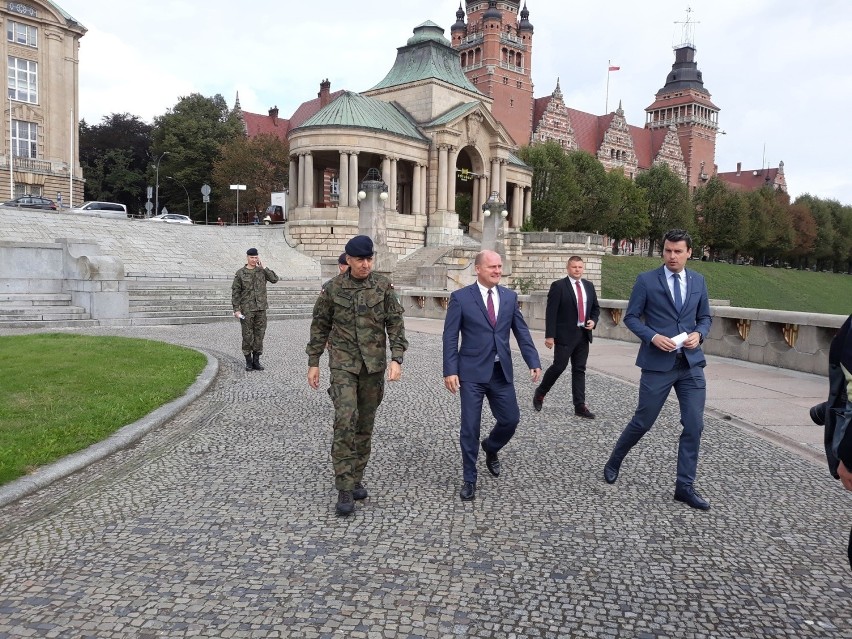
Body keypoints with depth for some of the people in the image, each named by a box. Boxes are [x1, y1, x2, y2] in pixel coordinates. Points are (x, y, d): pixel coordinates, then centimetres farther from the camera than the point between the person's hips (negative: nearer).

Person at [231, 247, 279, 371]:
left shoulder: (262, 271, 7)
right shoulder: (240, 273, -1)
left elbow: (275, 279, -6)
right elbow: (235, 292, -2)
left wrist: (264, 267, -9)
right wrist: (236, 309, -8)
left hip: (261, 309, 3)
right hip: (247, 310, -3)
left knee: (259, 334, 5)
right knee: (247, 335, 1)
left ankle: (256, 361, 14)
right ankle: (248, 362, 11)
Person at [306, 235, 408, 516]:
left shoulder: (384, 286, -1)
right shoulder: (332, 288, -2)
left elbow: (395, 324, -2)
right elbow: (320, 326, 5)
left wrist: (396, 359, -13)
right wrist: (313, 363, 4)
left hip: (374, 364, 2)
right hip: (343, 363, -2)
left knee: (366, 422, 10)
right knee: (345, 419, -15)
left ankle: (357, 478, 27)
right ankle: (344, 489, -7)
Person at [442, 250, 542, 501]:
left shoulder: (510, 296, 6)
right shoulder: (461, 297, -6)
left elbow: (522, 332, 6)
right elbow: (450, 337, -6)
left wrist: (533, 362, -4)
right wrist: (450, 370, -13)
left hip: (501, 372, 4)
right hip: (472, 372, -4)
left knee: (511, 418, 8)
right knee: (470, 426, 2)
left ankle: (490, 448, 41)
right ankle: (469, 479, 19)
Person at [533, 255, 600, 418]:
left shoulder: (589, 286, 11)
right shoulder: (558, 286, -8)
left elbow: (595, 307, 21)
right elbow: (551, 312, -11)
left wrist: (593, 320, 0)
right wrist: (549, 335, -16)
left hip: (584, 334, 6)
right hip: (565, 335, -5)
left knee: (579, 369, 6)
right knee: (559, 366, -4)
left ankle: (580, 406, 9)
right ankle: (540, 393, 20)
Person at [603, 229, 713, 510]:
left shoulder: (698, 281, 9)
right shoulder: (646, 280, -3)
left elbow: (705, 317, 15)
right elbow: (631, 317, -2)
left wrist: (699, 334, -6)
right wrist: (653, 336, -16)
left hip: (691, 363, 4)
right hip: (658, 363, -4)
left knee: (694, 426, 1)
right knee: (643, 421, 5)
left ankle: (685, 486, 14)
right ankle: (614, 462, 30)